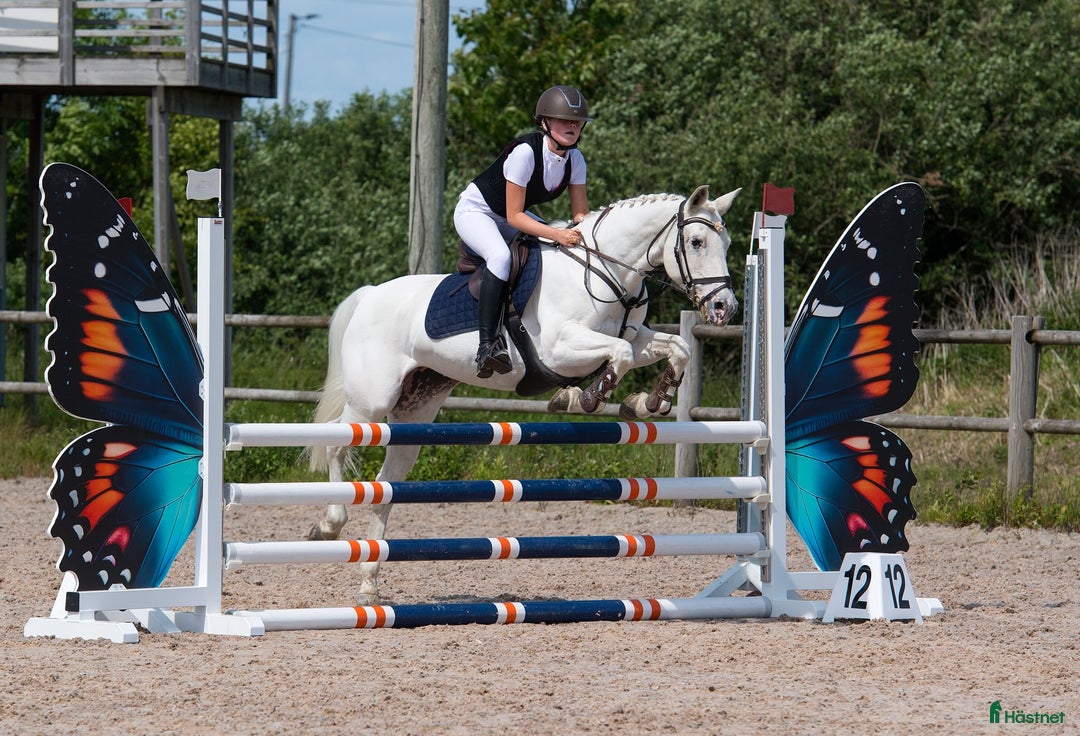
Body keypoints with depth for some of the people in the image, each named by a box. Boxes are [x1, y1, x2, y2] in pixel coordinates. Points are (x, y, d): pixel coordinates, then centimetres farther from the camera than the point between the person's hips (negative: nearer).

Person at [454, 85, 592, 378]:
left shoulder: (574, 159, -11)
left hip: (510, 218, 8)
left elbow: (580, 214, -5)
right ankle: (487, 345, -40)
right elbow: (514, 216, -31)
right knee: (501, 256, -36)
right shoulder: (525, 152, -32)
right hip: (474, 211, -8)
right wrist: (557, 234, -41)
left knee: (573, 251, -3)